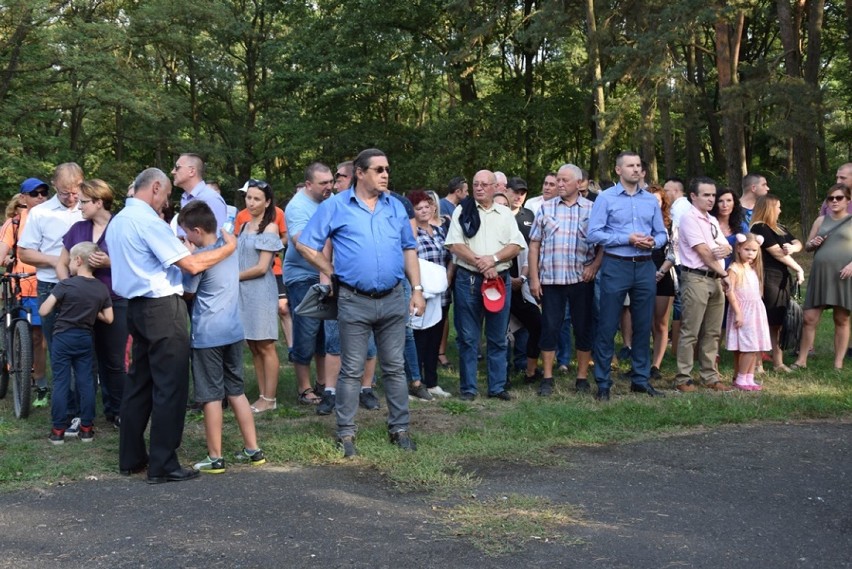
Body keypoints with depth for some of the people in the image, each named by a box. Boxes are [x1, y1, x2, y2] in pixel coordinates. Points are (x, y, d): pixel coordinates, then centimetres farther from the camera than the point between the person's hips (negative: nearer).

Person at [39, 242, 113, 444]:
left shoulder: (65, 285, -12)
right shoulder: (102, 288, -1)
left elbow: (43, 311, -13)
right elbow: (108, 318, 2)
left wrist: (59, 304, 5)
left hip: (63, 338, -3)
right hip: (85, 339, 3)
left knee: (60, 383, 2)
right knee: (86, 383, 8)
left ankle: (58, 430, 5)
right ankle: (87, 428, 11)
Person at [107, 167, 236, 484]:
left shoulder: (118, 221, 13)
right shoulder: (148, 221, -16)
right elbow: (191, 265, -18)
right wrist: (228, 247, -7)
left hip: (138, 306, 10)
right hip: (162, 308, -10)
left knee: (140, 383, 15)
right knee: (170, 387, -4)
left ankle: (131, 458, 21)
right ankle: (162, 466, -1)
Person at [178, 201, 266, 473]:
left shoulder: (199, 258, -14)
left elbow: (187, 291, -3)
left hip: (208, 335, -7)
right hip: (233, 331, 7)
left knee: (211, 396, 1)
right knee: (236, 391, 15)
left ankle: (215, 458, 8)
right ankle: (253, 450, 18)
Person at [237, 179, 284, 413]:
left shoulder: (270, 228, -6)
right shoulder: (244, 227, 13)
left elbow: (261, 268, -11)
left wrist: (235, 277, -4)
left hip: (261, 291, -7)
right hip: (244, 291, 7)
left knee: (265, 347, -2)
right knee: (253, 347, 8)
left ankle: (270, 399, 3)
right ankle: (262, 395, 15)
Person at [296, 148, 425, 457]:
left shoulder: (396, 207, 9)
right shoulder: (335, 207, -2)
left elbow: (409, 249, 14)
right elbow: (305, 245, -1)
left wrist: (417, 289, 8)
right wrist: (332, 272, -1)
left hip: (393, 299, 4)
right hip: (354, 301, -3)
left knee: (395, 367, 10)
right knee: (352, 370, 3)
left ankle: (399, 428, 21)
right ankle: (346, 433, 12)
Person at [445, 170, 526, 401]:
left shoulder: (505, 214, 11)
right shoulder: (462, 212, 5)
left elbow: (516, 245, 2)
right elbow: (455, 245, -5)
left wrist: (493, 258, -14)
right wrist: (480, 264, -13)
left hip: (499, 280, 2)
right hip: (467, 280, -2)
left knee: (498, 338, 7)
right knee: (467, 337, 2)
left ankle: (497, 386, 15)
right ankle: (468, 387, 10)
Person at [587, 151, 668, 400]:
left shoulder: (651, 200, 12)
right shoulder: (605, 198, -1)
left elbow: (662, 234, 13)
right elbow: (593, 234, -10)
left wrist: (653, 242, -10)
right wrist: (628, 239, -14)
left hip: (645, 267, 4)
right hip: (616, 266, -4)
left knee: (643, 326, 9)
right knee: (607, 327, -1)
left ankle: (641, 379, 21)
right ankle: (603, 383, 6)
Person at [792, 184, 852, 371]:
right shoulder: (821, 220, 14)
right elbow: (807, 246, 18)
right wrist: (813, 244, -3)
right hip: (820, 274, 3)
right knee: (810, 318, 0)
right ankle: (801, 360, 8)